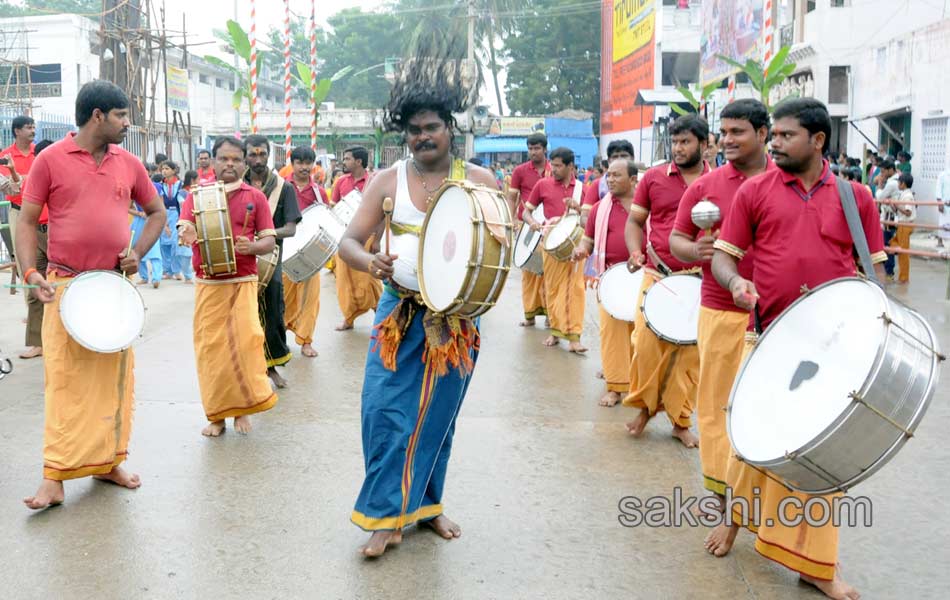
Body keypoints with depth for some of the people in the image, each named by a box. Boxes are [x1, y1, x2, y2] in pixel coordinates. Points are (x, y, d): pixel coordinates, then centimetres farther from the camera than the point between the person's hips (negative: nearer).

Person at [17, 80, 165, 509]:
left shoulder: (128, 164, 6)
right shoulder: (51, 160, -4)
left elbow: (157, 212, 17)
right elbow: (26, 221, -1)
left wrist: (138, 252, 1)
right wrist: (30, 273, -15)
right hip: (66, 287, -4)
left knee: (113, 377, 9)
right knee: (65, 379, -4)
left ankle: (107, 461, 22)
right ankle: (55, 477, 2)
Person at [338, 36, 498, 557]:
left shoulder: (479, 180, -1)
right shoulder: (387, 181, 0)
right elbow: (349, 241, -4)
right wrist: (371, 263, -27)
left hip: (456, 315, 0)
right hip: (399, 311, 0)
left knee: (437, 413, 10)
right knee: (384, 409, -7)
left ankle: (426, 503, 28)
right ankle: (388, 515, 5)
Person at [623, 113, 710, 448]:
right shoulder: (654, 178, 6)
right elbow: (635, 220, 11)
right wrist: (635, 252, -7)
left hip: (699, 279, 0)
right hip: (656, 274, 0)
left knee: (690, 351, 3)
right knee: (647, 343, -5)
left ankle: (680, 420, 18)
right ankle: (644, 405, 19)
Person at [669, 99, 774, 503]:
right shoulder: (705, 186, 3)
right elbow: (676, 240, 7)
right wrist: (695, 251, -15)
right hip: (720, 313, 0)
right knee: (716, 397, 6)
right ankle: (721, 485, 20)